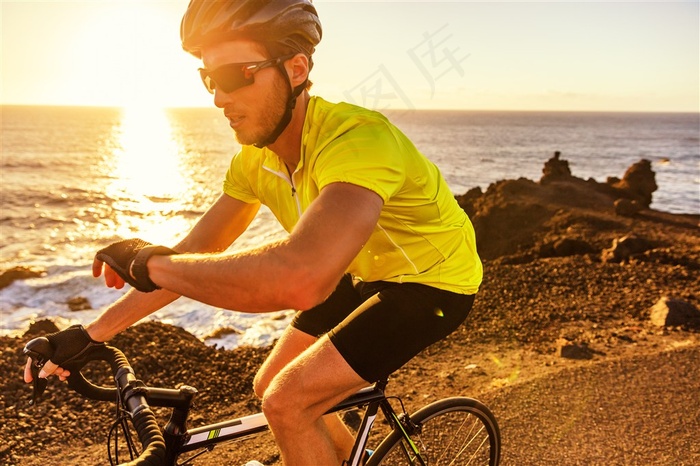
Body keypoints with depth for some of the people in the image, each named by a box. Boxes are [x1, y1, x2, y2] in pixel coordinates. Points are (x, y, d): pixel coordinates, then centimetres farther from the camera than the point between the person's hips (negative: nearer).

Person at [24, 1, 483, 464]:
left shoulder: (356, 139, -36)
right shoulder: (255, 158, -9)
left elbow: (299, 279, -52)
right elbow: (193, 259, 0)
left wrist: (147, 262, -37)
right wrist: (89, 335, -3)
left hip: (433, 282, -7)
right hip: (367, 274, 7)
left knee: (288, 402, -17)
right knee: (270, 387, 10)